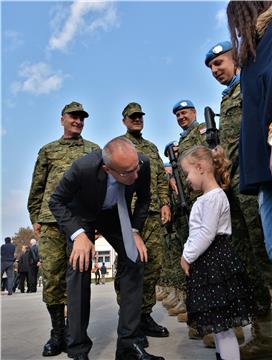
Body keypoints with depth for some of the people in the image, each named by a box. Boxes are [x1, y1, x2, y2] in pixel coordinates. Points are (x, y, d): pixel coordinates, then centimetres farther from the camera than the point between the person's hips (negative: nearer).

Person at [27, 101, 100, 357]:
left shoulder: (93, 150, 16)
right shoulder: (48, 150, 20)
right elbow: (37, 187, 17)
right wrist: (35, 218, 8)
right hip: (51, 220, 1)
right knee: (52, 276, -1)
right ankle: (57, 333, 11)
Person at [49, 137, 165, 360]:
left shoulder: (142, 164, -28)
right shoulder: (83, 168, -38)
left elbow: (144, 198, -6)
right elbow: (57, 202, -21)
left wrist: (135, 230, -14)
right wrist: (79, 234, -33)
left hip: (116, 214, 3)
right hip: (83, 214, -3)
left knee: (135, 260, -10)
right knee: (80, 267, -17)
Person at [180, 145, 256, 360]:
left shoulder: (214, 197, -16)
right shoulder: (206, 198, 16)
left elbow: (206, 234, -20)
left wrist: (188, 257, -12)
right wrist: (187, 253, 10)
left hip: (215, 262, -10)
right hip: (208, 262, 10)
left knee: (221, 324, -4)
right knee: (217, 322, 18)